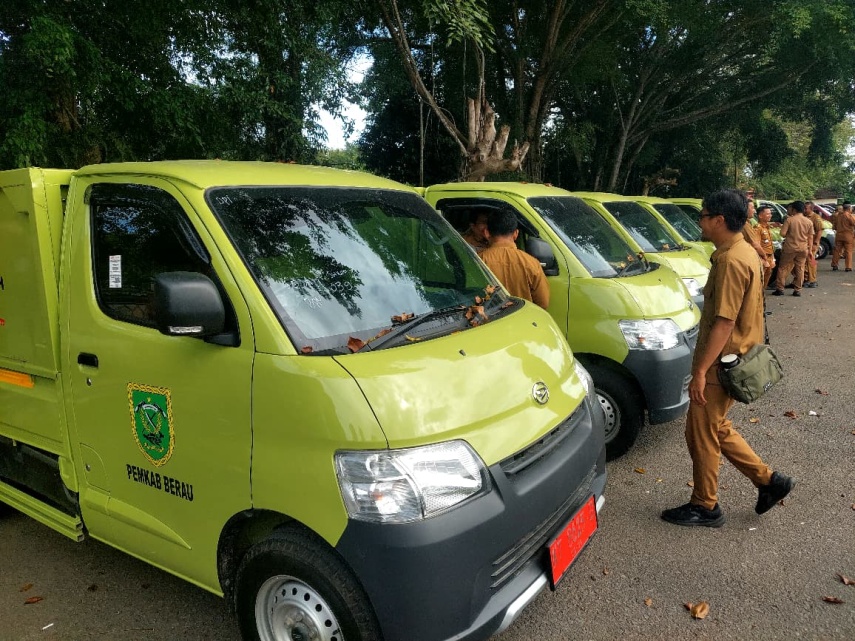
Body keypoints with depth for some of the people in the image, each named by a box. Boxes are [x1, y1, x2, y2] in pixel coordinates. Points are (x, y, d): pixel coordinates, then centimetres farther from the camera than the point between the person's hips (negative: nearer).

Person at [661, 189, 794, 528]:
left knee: (701, 435, 4)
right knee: (716, 429, 21)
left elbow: (724, 323, -25)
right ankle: (768, 479, 27)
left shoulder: (730, 261, -22)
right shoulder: (744, 252, 11)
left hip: (720, 366, -10)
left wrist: (700, 370, -23)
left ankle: (704, 507, 19)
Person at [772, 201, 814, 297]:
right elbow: (810, 237, 6)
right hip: (803, 248, 3)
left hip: (789, 247, -3)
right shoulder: (809, 222, 2)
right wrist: (809, 249, 13)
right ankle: (798, 290, 12)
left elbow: (782, 233, -13)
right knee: (800, 269, 10)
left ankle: (779, 289, 5)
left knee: (783, 268, 6)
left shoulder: (789, 220, -10)